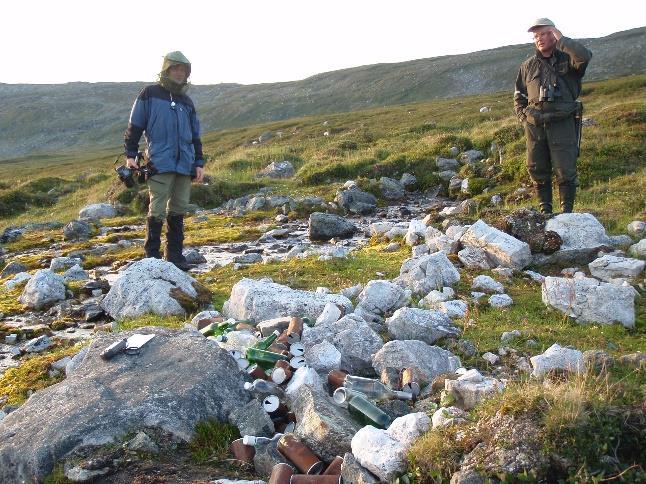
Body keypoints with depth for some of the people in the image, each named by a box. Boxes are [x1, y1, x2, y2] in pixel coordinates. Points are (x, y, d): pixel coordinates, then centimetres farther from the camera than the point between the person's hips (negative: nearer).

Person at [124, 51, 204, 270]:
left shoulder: (187, 102, 19)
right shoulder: (149, 94, 5)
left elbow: (195, 136, 22)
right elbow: (134, 127, 4)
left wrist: (199, 163, 15)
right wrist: (130, 155, -3)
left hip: (185, 165, 5)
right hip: (160, 164, -5)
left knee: (178, 210, 7)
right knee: (157, 211, -6)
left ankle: (175, 255, 16)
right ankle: (152, 256, 2)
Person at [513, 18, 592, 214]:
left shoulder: (568, 59, 4)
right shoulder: (528, 66, 15)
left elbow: (585, 56, -20)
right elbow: (518, 96, 20)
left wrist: (560, 39, -9)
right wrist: (524, 119, 5)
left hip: (563, 123, -4)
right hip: (535, 126, 4)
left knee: (565, 171, -6)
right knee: (537, 171, 6)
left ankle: (567, 212, 2)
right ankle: (545, 211, 16)